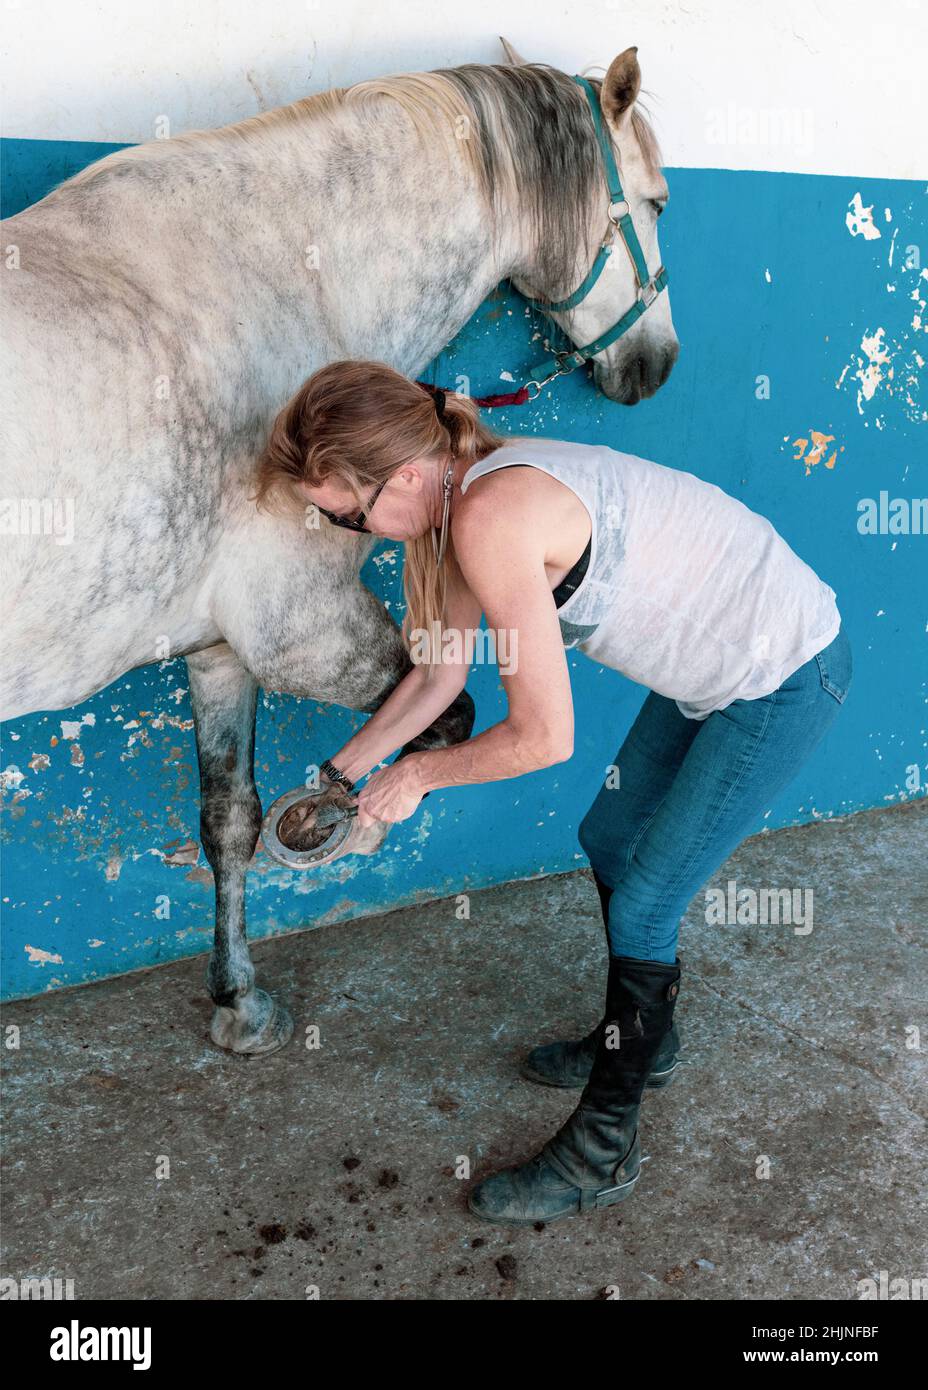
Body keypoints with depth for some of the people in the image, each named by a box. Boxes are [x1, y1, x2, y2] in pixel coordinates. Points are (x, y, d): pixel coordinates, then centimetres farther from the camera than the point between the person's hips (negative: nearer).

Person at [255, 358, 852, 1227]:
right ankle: (642, 1040, 44)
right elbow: (439, 674, 9)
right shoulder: (456, 499, -1)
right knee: (610, 840, 20)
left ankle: (601, 1155, 19)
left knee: (641, 906, -1)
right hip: (716, 663, 9)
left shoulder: (490, 519, -31)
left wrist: (417, 775, -11)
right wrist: (338, 777, 11)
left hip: (782, 681, -9)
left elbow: (543, 738, -27)